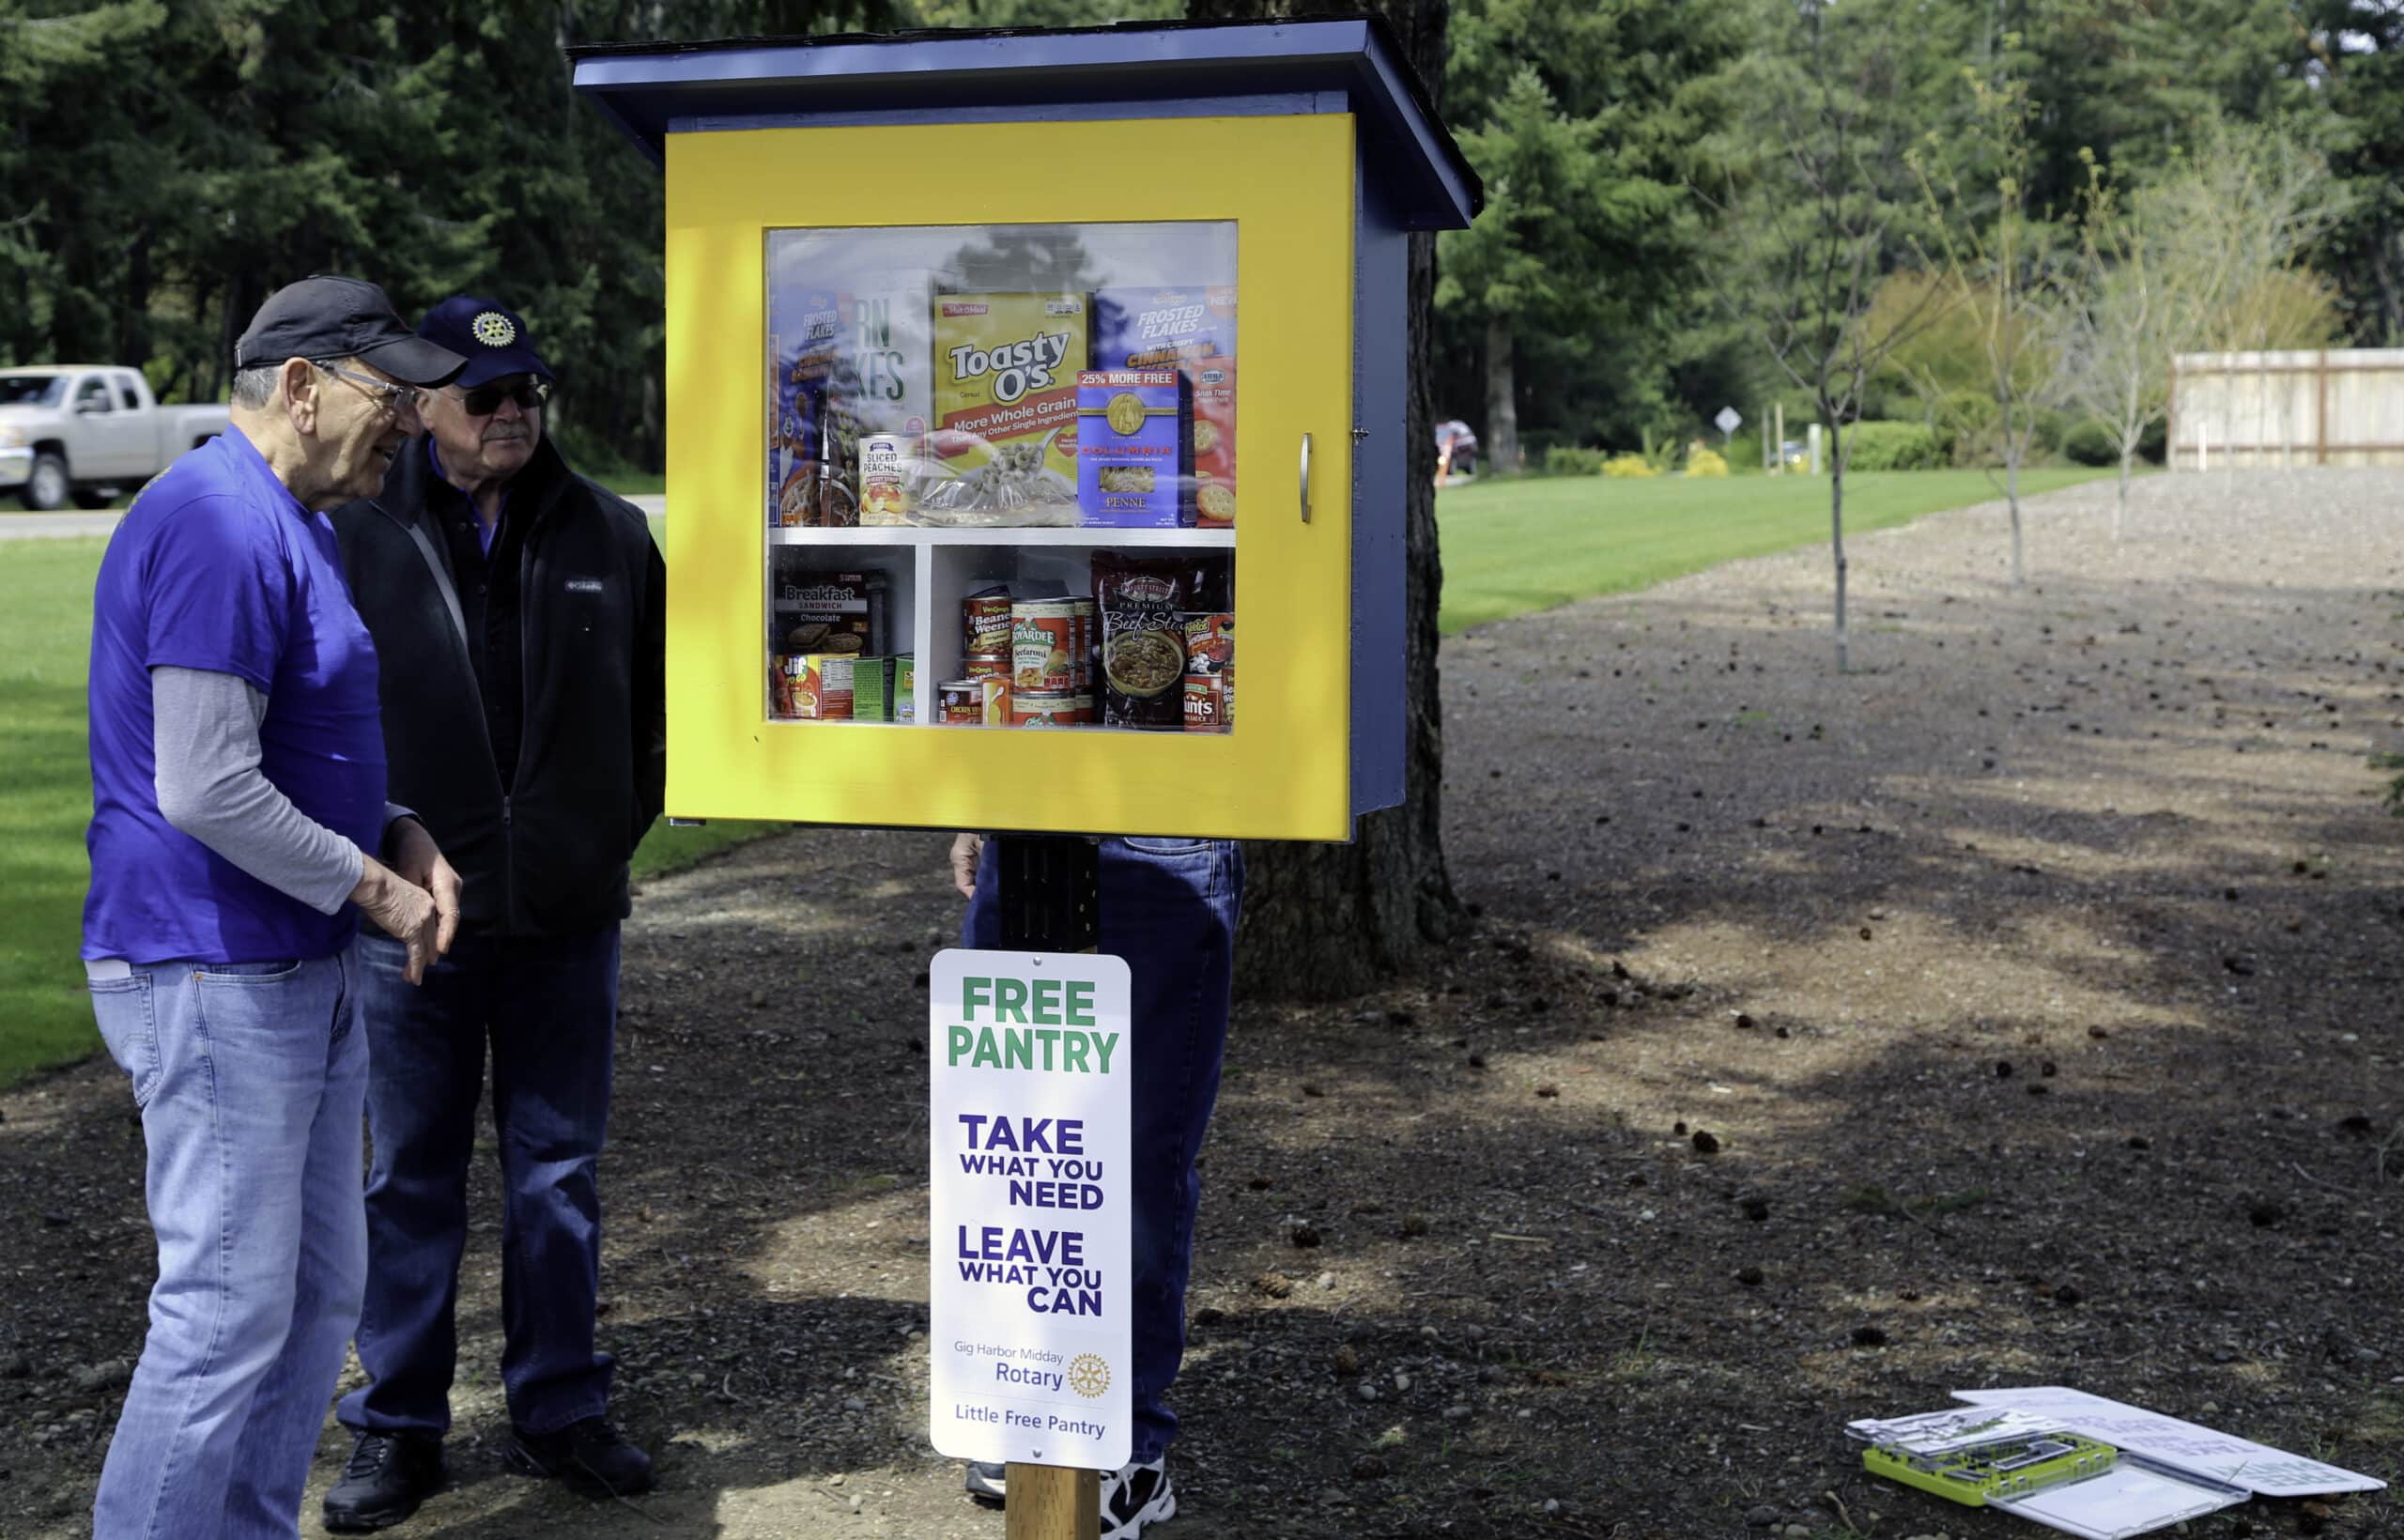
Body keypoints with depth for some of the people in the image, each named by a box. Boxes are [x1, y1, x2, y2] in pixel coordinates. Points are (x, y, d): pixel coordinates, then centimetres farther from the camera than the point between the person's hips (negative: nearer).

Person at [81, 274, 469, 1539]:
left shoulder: (292, 523, 15)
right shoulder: (219, 524, -19)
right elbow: (207, 791, -25)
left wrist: (398, 837, 8)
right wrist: (372, 886, -13)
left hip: (302, 970, 11)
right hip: (215, 977, -11)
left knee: (319, 1289, 16)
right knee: (229, 1313, -5)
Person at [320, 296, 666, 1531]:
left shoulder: (609, 537, 5)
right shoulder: (358, 536, -4)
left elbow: (655, 696, 14)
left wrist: (616, 827, 7)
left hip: (567, 916, 2)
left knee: (560, 1172, 11)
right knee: (412, 1176, 8)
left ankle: (558, 1411, 24)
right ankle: (397, 1426, 21)